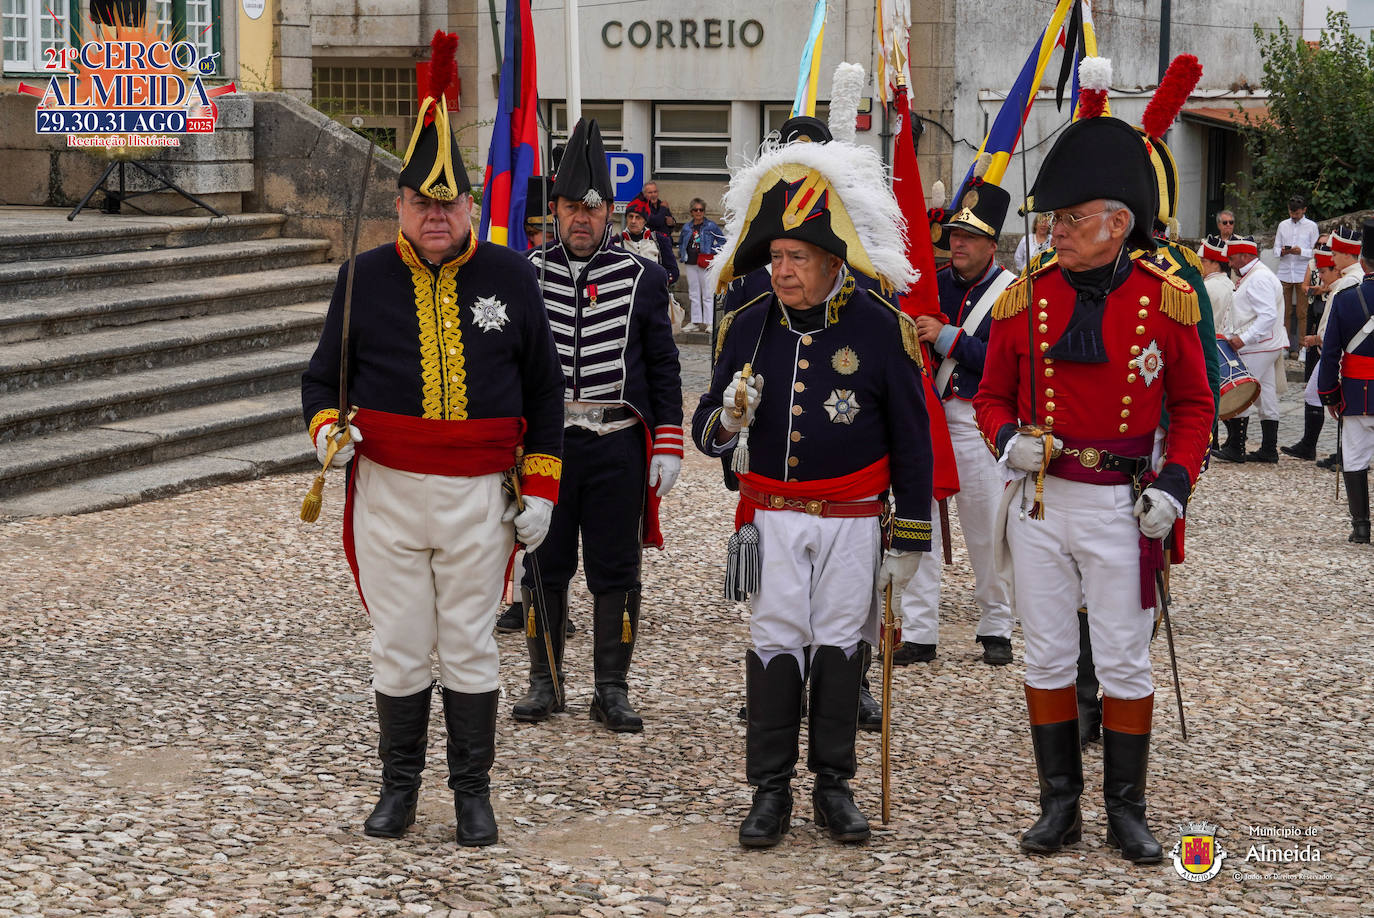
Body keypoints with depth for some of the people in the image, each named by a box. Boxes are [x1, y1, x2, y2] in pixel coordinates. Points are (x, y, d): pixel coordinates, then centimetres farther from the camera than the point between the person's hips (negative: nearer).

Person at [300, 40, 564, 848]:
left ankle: (474, 792, 18)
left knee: (471, 647, 6)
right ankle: (400, 786, 22)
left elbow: (544, 390, 7)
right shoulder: (367, 277, 2)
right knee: (399, 648, 7)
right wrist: (327, 429, -12)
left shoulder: (510, 276, 1)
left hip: (477, 497, 0)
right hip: (386, 490, 1)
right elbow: (324, 374, 10)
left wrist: (541, 489, 3)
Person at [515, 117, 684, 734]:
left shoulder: (643, 280, 3)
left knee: (616, 572, 4)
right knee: (544, 567, 7)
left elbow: (663, 369, 4)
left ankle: (612, 691, 14)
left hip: (618, 445, 0)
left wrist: (668, 446, -2)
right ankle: (545, 684, 20)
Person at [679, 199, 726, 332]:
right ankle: (695, 322, 15)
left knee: (707, 294, -4)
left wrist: (713, 252, -9)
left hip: (706, 264, -5)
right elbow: (680, 242, 27)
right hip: (691, 264, 5)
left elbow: (722, 240, 0)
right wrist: (682, 253, 11)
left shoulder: (711, 226, -1)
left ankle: (708, 323, -3)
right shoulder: (687, 228, 11)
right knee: (693, 294, 9)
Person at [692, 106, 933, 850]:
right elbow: (709, 432, 3)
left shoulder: (879, 327, -7)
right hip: (773, 518, 2)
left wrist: (910, 539, -1)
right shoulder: (749, 326, -1)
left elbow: (911, 439, -1)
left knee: (839, 648, 4)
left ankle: (835, 786, 17)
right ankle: (770, 792, 9)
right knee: (775, 648, 1)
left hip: (852, 522, -1)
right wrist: (726, 418, -22)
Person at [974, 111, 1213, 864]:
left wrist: (1175, 484, -7)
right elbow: (992, 396, 10)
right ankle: (1059, 805, 19)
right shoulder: (1024, 298, 0)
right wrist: (1008, 438, -11)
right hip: (1039, 499, 2)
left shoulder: (1166, 300, -4)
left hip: (1122, 507, -2)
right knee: (1047, 657, 8)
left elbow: (1194, 405, 5)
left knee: (1125, 660, 5)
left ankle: (1126, 810, 17)